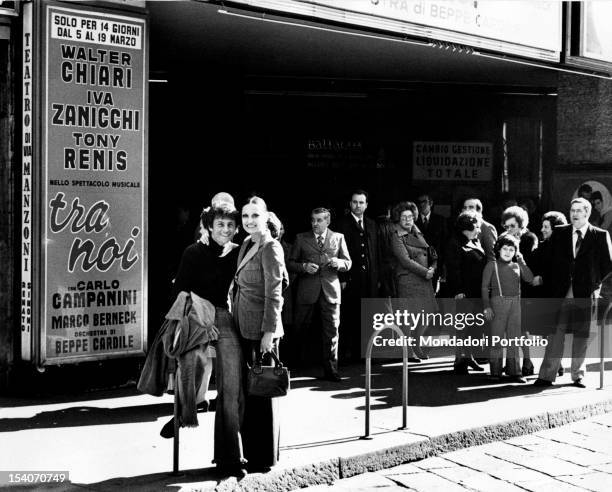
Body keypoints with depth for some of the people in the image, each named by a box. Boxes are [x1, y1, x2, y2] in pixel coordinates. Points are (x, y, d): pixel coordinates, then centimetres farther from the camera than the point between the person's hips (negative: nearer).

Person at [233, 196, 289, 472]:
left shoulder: (270, 248, -12)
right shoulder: (246, 245, 13)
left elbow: (274, 294, -15)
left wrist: (269, 332, -18)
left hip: (262, 330, -8)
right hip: (244, 328, 8)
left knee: (263, 392, 0)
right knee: (246, 392, 12)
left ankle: (265, 459, 11)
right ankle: (251, 453, 21)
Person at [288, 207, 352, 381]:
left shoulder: (338, 238, 11)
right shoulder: (301, 238, 8)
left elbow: (348, 263, 11)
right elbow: (290, 263, 7)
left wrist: (339, 262, -11)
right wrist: (304, 267, -13)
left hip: (330, 289, 1)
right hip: (307, 290, -1)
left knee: (331, 331, 0)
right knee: (300, 328, 3)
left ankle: (330, 370, 7)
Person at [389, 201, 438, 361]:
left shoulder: (417, 233, 17)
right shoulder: (396, 237, -5)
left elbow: (430, 253, 19)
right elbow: (405, 260, -13)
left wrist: (432, 268, -1)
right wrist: (425, 272, -13)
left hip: (425, 279, 7)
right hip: (408, 280, -7)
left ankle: (416, 347, 23)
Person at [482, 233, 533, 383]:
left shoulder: (517, 266, 12)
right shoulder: (492, 265, 1)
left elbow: (529, 278, -2)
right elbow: (485, 287, -1)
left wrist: (521, 261, -4)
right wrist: (487, 307, -8)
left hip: (515, 303, 4)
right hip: (498, 302, -4)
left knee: (514, 338, 5)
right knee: (497, 337, 0)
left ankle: (514, 371, 10)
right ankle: (495, 371, 7)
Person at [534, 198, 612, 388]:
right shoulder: (559, 233, 8)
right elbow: (551, 261, 10)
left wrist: (595, 284, 2)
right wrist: (549, 284, 3)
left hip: (585, 294, -1)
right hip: (561, 293, 1)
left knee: (582, 336, 6)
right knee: (555, 335, -1)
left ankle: (578, 376, 18)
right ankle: (547, 376, 3)